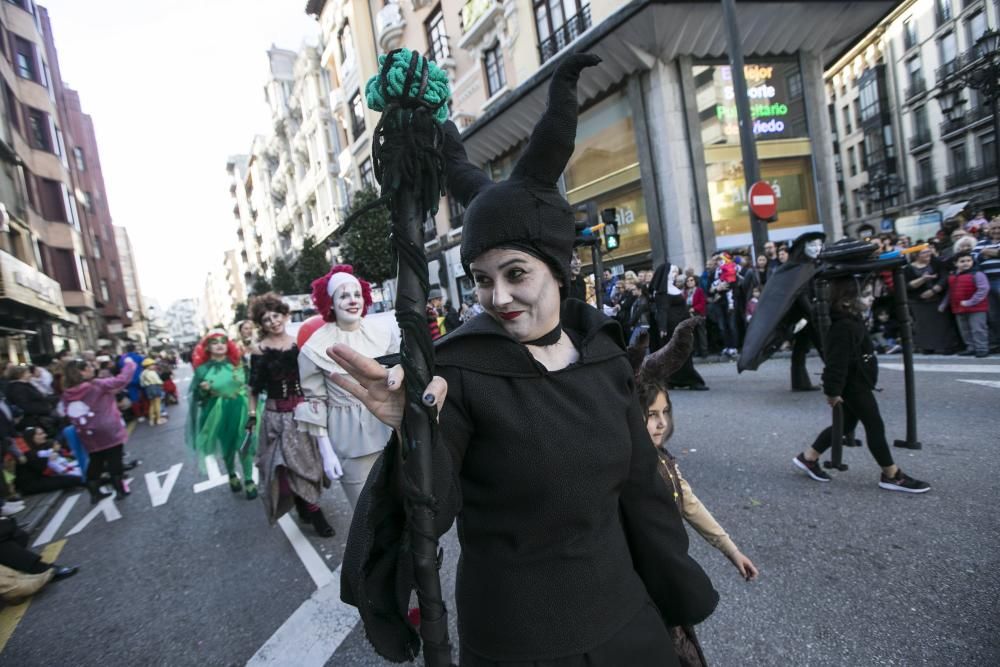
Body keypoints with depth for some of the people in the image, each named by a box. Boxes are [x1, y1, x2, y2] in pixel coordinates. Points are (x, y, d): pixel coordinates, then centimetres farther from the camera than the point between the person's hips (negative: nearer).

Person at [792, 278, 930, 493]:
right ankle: (892, 475, 13)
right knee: (875, 426, 0)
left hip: (859, 383, 11)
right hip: (854, 386, -11)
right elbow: (836, 361, -26)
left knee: (846, 424, 16)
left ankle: (808, 457, 23)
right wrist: (833, 390, -24)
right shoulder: (844, 327, -25)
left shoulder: (854, 320, 8)